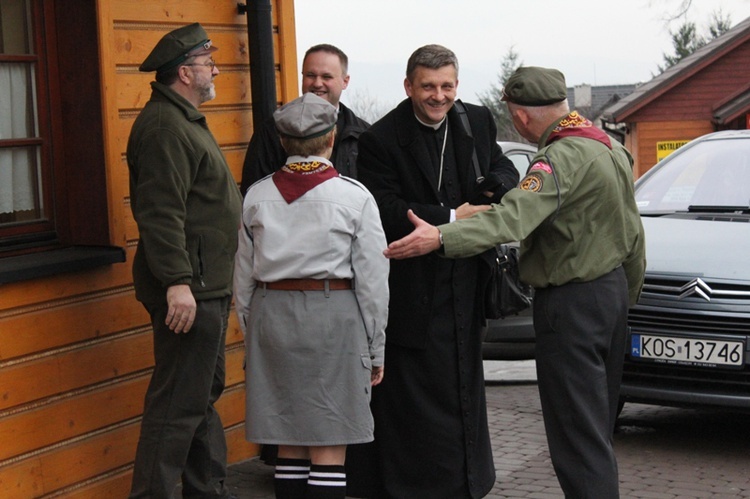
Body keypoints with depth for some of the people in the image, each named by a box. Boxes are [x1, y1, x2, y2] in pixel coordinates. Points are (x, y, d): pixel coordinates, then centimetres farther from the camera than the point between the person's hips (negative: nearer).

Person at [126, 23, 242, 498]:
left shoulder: (184, 120, 19)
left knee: (204, 394, 18)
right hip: (187, 289, -11)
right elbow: (161, 212, -23)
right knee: (178, 404, -8)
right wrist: (177, 282, -28)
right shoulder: (164, 125, -15)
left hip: (207, 285, 11)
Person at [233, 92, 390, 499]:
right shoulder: (354, 197, -4)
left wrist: (251, 336, 20)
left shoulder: (257, 196, 5)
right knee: (329, 450, 0)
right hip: (334, 314, -4)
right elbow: (372, 281, -3)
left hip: (271, 314, 4)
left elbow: (244, 278, 9)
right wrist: (375, 349, 6)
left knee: (290, 446, 12)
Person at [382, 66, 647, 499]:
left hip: (572, 301, -10)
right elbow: (634, 231, 17)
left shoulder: (563, 158, -21)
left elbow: (515, 215, -37)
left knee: (575, 427, -5)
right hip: (612, 286, 10)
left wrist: (441, 238, -45)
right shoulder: (610, 146, 10)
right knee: (599, 423, 18)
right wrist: (630, 293, 27)